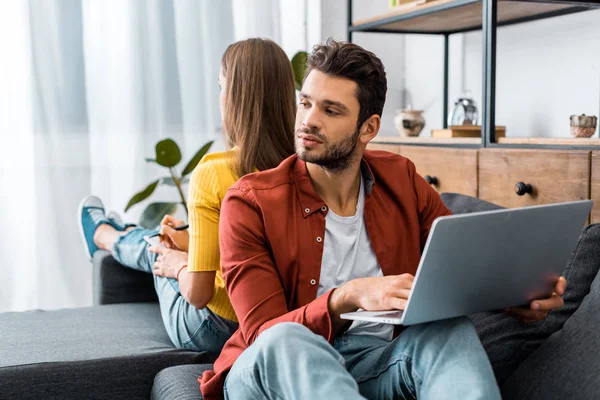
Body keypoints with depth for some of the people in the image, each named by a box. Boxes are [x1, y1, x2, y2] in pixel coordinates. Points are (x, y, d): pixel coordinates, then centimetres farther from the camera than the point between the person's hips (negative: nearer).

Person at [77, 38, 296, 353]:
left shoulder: (213, 174, -26)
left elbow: (197, 293, -25)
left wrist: (180, 265, -3)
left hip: (217, 331, -5)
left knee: (155, 249, 26)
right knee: (168, 239, 31)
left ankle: (102, 235, 62)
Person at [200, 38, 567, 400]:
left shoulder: (401, 181, 5)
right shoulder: (250, 203, -8)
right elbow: (265, 336, -15)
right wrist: (348, 296, -34)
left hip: (384, 364, 3)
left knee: (451, 330, -28)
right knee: (283, 342, -37)